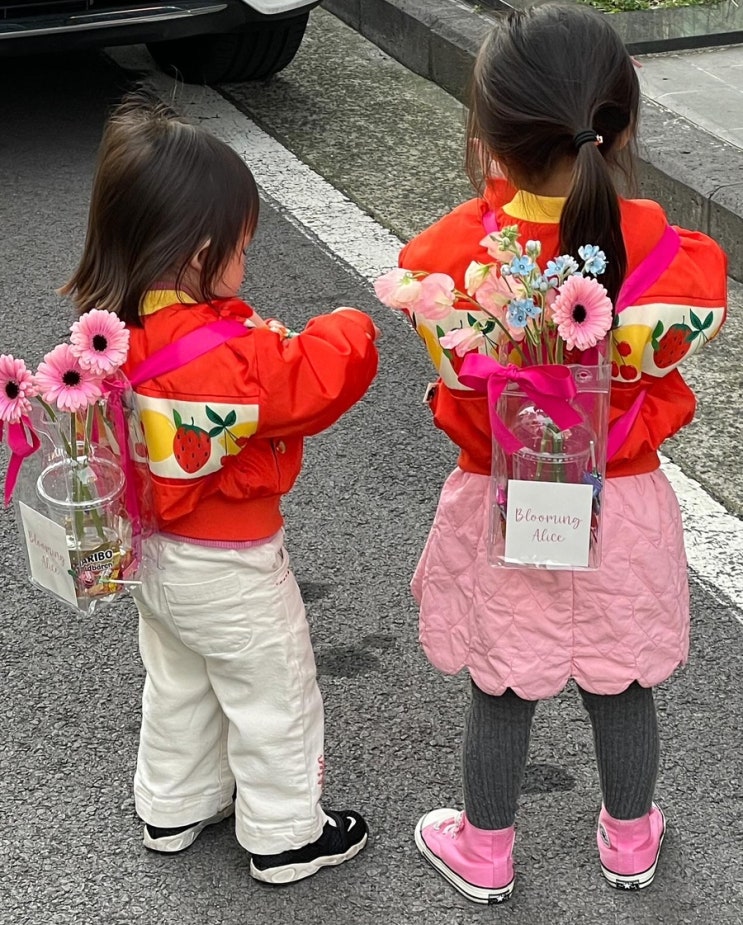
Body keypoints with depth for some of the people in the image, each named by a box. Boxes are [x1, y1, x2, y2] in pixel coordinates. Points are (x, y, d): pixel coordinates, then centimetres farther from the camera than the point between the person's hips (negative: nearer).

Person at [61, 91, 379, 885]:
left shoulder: (113, 328, -11)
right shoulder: (227, 356, -35)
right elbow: (319, 380, -27)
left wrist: (271, 342, -7)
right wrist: (347, 329, -9)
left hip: (153, 551, 8)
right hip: (229, 567, -8)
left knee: (177, 685, 28)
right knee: (274, 699, 14)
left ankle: (174, 808, 45)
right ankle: (285, 837, 29)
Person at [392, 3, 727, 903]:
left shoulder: (449, 259, -26)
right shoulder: (672, 257, -23)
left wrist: (502, 195, -7)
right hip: (625, 509, 1)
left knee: (501, 693, 19)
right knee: (622, 687, 23)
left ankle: (484, 854, 41)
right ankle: (630, 842, 47)